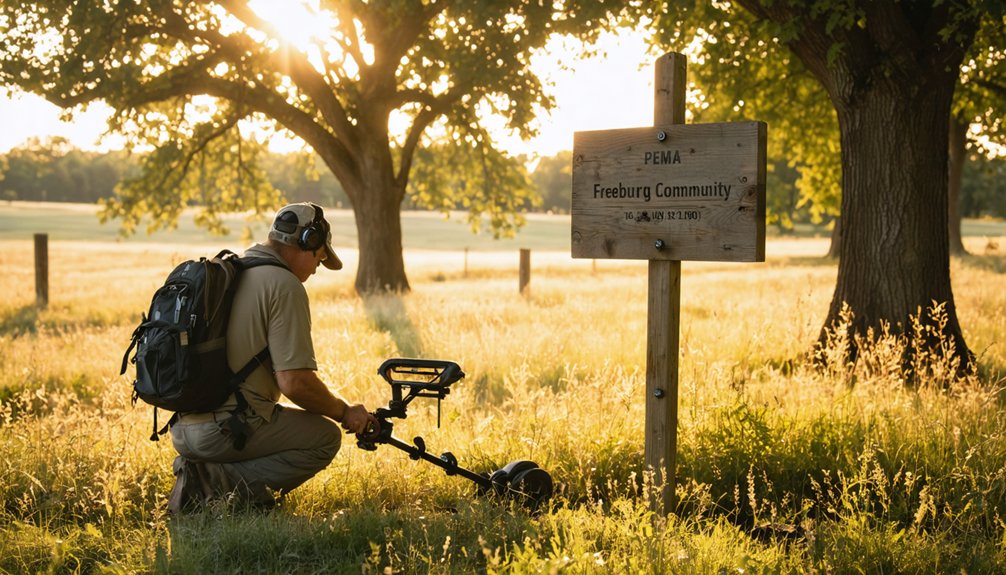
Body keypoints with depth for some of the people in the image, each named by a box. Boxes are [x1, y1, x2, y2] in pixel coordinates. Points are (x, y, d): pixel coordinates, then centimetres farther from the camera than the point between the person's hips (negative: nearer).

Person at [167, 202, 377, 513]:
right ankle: (225, 481, -9)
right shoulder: (285, 285, -10)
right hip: (225, 428, -9)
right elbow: (294, 381, -17)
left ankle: (200, 478, 7)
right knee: (326, 437, 5)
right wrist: (344, 412, 1)